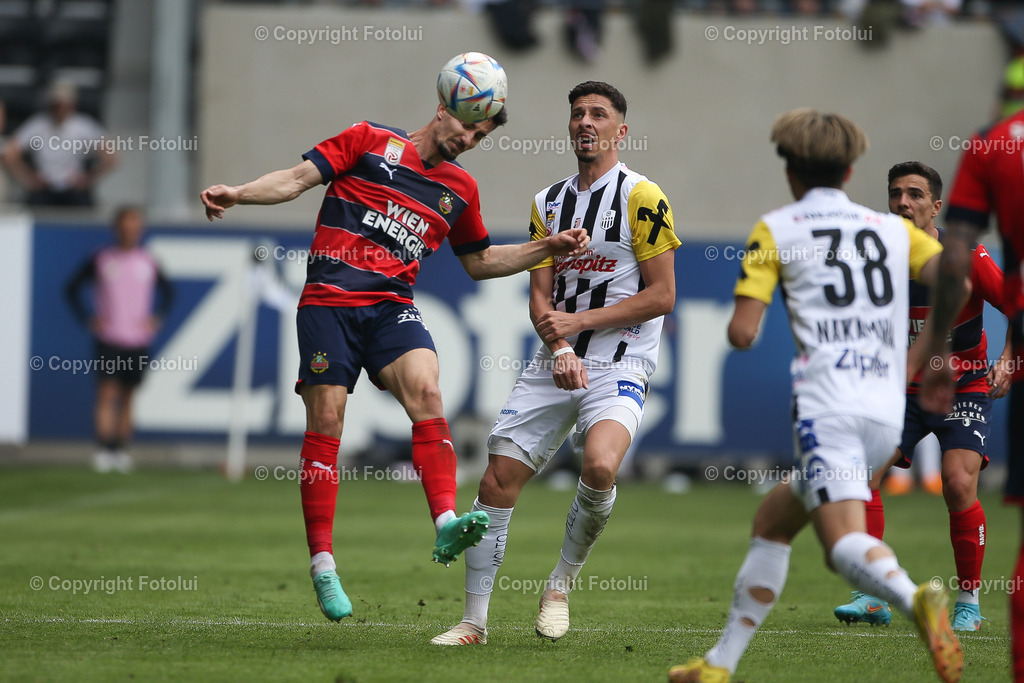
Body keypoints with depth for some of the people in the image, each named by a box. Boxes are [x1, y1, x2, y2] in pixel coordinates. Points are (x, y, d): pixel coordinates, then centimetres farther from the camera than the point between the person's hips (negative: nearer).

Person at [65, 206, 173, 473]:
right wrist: (87, 318, -2)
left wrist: (156, 317, 5)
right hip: (108, 338, -2)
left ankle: (121, 450, 15)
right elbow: (72, 288, 7)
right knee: (107, 392, -13)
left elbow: (168, 291, 19)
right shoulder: (101, 260, -1)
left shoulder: (148, 262, 4)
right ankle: (104, 450, -17)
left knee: (127, 396, 8)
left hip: (138, 340, 2)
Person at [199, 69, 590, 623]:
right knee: (325, 423, -7)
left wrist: (550, 247, 19)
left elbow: (479, 262, 29)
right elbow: (299, 177, 1)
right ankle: (322, 563, 0)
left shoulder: (459, 189, 18)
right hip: (329, 301, -3)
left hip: (392, 307, 3)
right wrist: (237, 193, -14)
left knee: (426, 390, -24)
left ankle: (447, 526, -37)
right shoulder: (371, 142, 6)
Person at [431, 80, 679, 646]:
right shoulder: (547, 203, 12)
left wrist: (579, 322, -13)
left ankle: (562, 583, -5)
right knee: (499, 477, -4)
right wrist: (560, 350, -12)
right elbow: (540, 297, 9)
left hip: (620, 367, -5)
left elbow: (662, 295, -9)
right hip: (554, 365, 5)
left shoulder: (641, 197, -5)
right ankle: (474, 619, 6)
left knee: (599, 466, -30)